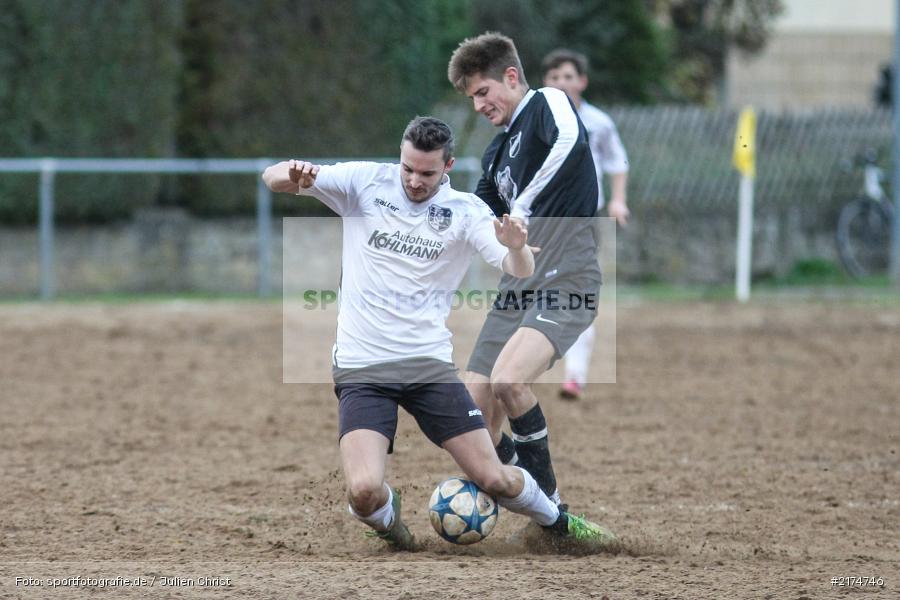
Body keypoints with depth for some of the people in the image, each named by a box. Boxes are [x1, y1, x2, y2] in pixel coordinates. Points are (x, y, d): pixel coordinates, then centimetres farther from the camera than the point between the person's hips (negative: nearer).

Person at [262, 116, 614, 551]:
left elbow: (520, 273, -10)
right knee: (364, 491, -22)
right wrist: (293, 174, -29)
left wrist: (517, 248, -34)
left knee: (495, 479, -3)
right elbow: (273, 178, -4)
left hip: (428, 364, 1)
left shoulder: (465, 211, 1)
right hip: (362, 369, -1)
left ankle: (557, 522, 30)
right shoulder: (365, 182, 0)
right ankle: (387, 519, 16)